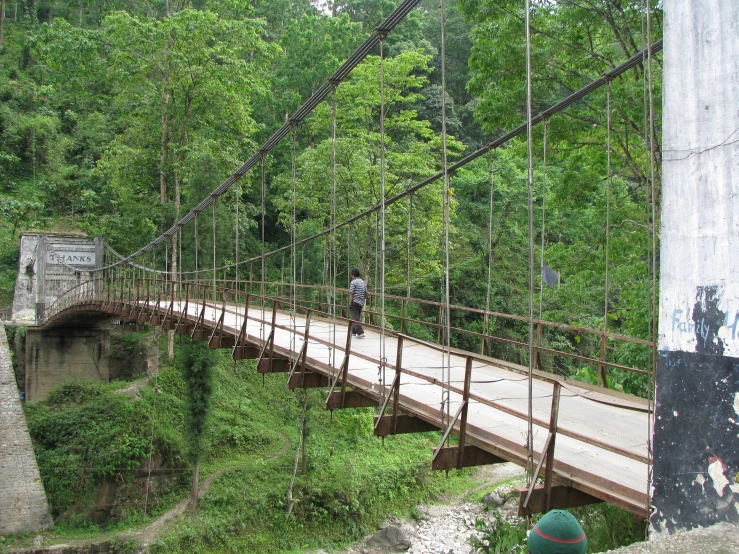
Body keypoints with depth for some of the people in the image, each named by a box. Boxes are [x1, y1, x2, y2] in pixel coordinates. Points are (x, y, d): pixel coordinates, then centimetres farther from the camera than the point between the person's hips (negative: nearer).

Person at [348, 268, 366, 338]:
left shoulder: (353, 282, -11)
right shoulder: (363, 282, 11)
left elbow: (351, 294, -14)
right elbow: (366, 294, 14)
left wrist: (350, 304, -9)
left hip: (354, 303, -7)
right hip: (361, 303, 7)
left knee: (356, 319, -7)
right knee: (357, 318, 18)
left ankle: (360, 333, -17)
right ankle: (353, 332, 29)